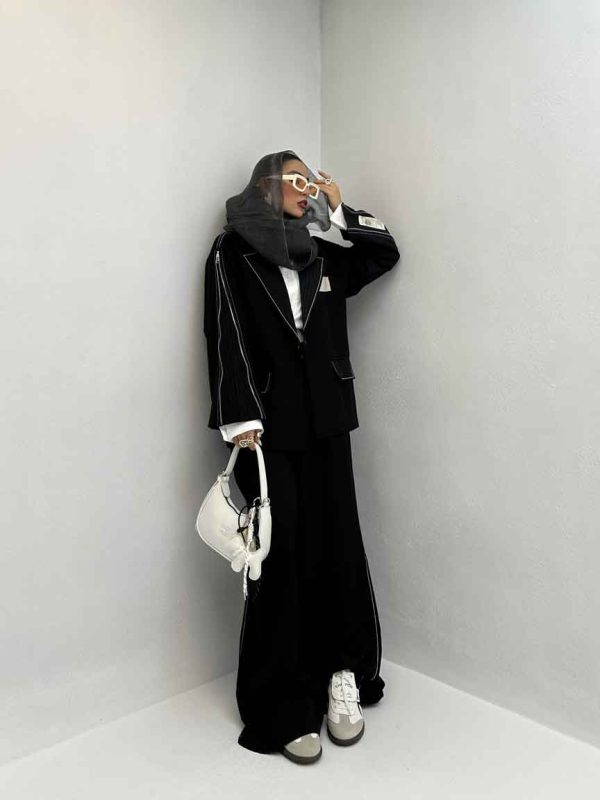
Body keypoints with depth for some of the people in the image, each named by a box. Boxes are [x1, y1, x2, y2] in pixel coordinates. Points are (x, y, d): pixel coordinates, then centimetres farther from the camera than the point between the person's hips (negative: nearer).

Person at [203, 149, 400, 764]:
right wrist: (240, 422, -15)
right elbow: (227, 337, -7)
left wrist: (340, 210, 15)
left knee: (336, 548, 3)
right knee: (280, 558, -4)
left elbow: (386, 252, 25)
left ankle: (342, 679, 16)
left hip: (325, 424, 5)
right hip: (268, 429, -4)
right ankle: (282, 707, 7)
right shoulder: (231, 252, 2)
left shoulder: (321, 256, 15)